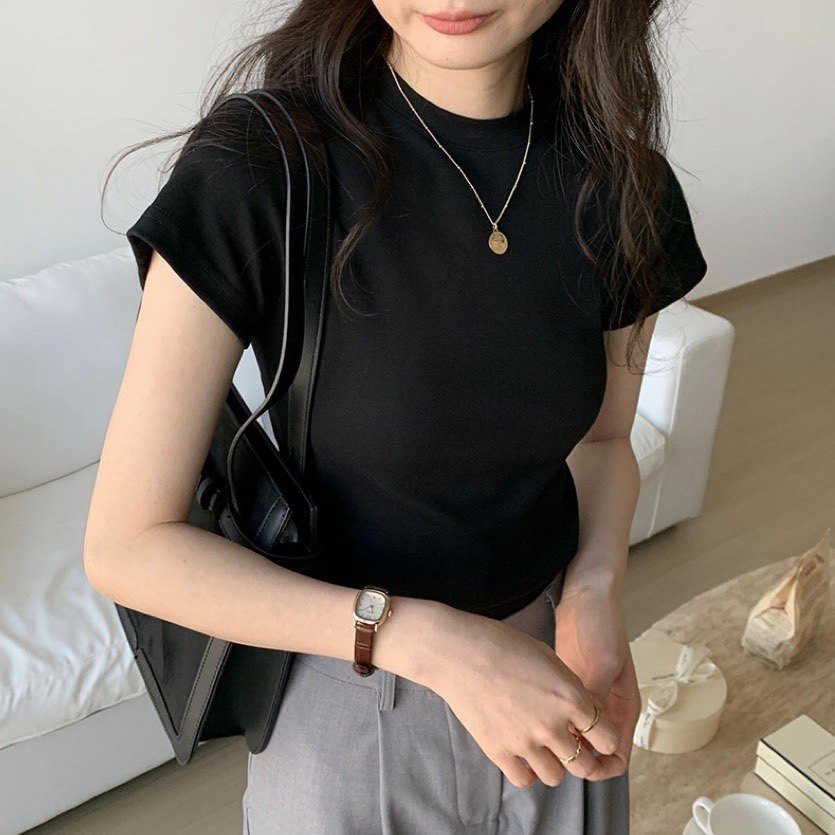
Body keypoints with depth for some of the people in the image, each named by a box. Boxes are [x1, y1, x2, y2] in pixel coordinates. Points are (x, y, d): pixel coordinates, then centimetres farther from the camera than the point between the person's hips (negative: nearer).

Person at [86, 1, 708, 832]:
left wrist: (595, 593, -14)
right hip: (350, 690, -3)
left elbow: (602, 439, 5)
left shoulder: (625, 184, -11)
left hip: (549, 666, 4)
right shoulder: (254, 167, -24)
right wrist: (430, 642, -27)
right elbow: (125, 547, -21)